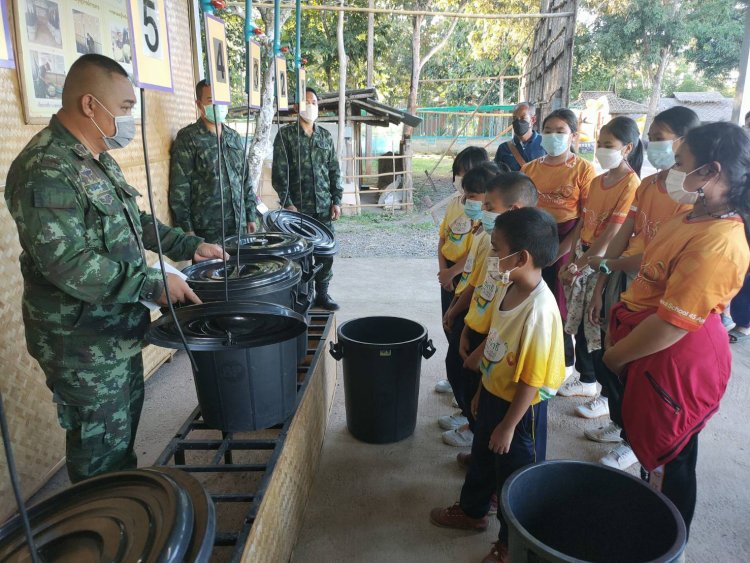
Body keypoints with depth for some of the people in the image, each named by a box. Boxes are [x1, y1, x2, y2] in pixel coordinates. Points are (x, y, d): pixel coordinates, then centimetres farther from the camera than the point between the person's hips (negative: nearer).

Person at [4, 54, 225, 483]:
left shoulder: (97, 160, 10)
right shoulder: (47, 170, -23)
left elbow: (133, 221, 19)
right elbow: (65, 264, -29)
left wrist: (188, 246, 10)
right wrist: (153, 285, -28)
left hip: (119, 333, 10)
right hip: (83, 347, -10)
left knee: (124, 433, 24)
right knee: (100, 455, 8)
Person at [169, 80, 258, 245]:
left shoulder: (235, 137, 14)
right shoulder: (187, 139, -5)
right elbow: (179, 188, -9)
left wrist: (250, 216, 12)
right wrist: (186, 229, -13)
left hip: (239, 226, 5)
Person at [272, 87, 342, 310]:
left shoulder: (325, 136, 12)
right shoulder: (285, 135, -1)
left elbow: (334, 170, 12)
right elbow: (279, 172, -6)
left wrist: (336, 200, 4)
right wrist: (287, 203, -13)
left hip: (324, 206, 4)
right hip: (298, 206, -4)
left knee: (325, 251, 6)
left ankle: (322, 293, 19)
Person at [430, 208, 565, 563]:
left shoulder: (539, 310, -31)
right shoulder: (509, 289, -5)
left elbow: (531, 380, -24)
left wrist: (509, 425, -16)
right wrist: (482, 390, 15)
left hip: (520, 407, -8)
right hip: (493, 394, 8)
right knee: (483, 458, 28)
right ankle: (472, 511, 53)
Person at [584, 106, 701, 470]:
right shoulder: (647, 184, 6)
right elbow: (622, 236, 4)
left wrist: (605, 264, -11)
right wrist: (599, 289, 5)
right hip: (622, 282, 7)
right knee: (607, 360, 17)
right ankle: (619, 423, 41)